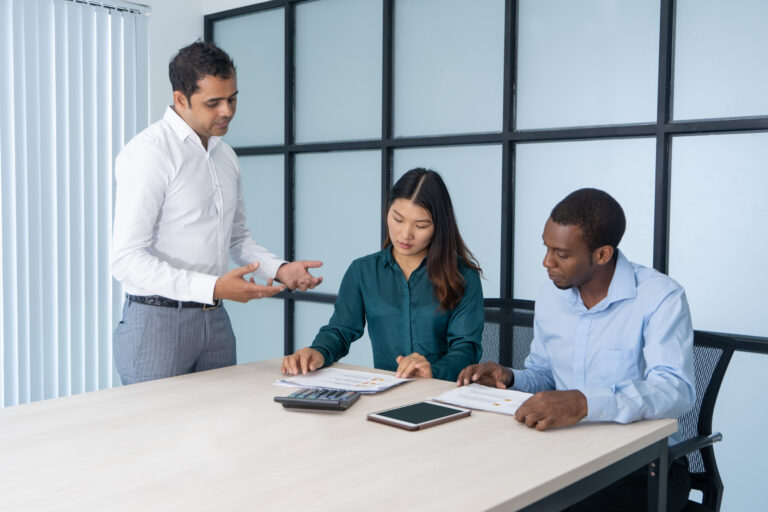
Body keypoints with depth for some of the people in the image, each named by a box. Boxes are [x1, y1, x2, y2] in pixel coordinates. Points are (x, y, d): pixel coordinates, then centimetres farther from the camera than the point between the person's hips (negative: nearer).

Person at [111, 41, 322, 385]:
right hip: (158, 319, -7)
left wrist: (280, 270, 1)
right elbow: (126, 260, -20)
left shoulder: (226, 156, 12)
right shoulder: (148, 152, -14)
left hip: (215, 319, 7)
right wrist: (213, 287, -29)